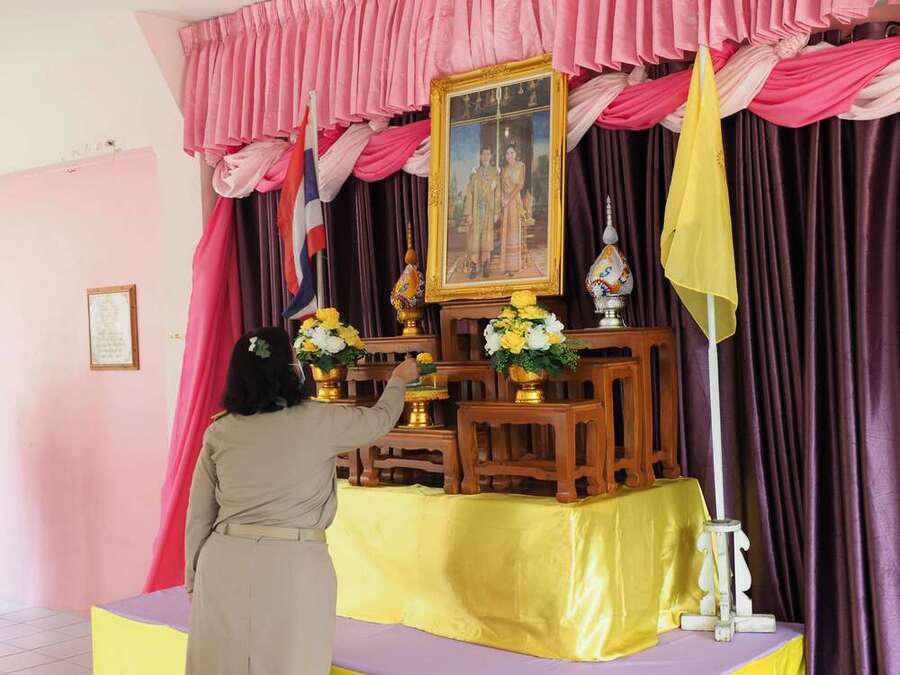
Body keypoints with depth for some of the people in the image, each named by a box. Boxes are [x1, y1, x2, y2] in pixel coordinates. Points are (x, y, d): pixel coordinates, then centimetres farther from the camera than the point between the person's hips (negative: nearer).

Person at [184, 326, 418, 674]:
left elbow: (198, 517, 8)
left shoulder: (218, 433, 3)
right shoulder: (318, 422, -5)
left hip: (224, 564, 4)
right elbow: (380, 418, 13)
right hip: (294, 567, -3)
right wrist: (399, 379, 32)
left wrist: (193, 580, 19)